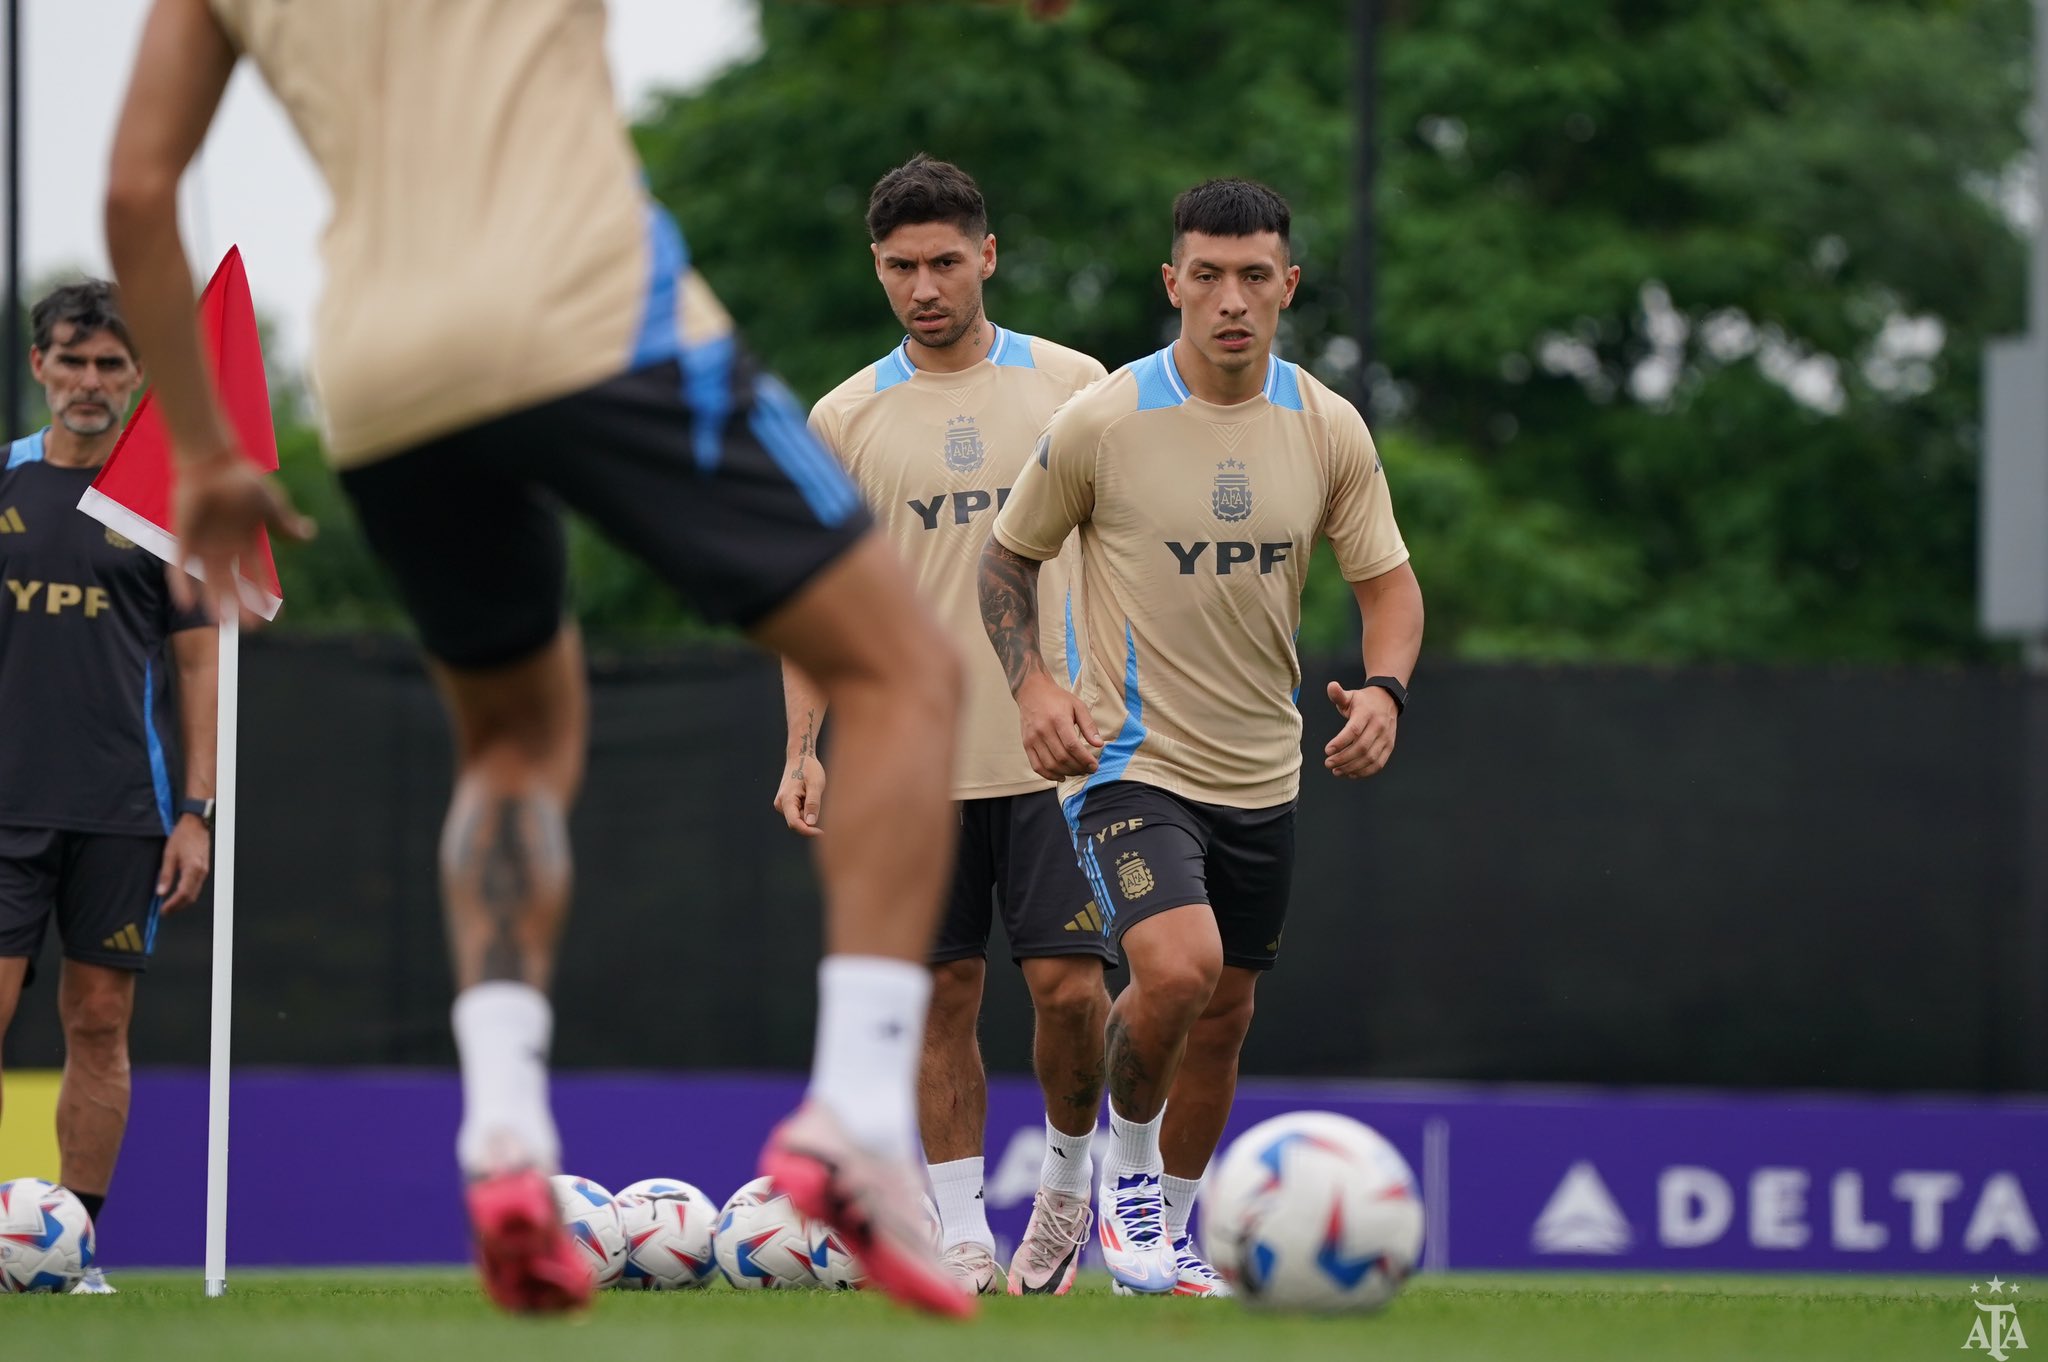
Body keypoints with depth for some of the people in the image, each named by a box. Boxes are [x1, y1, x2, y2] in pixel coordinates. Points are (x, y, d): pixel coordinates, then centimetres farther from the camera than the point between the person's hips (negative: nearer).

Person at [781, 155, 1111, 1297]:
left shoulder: (1074, 386, 3)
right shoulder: (845, 420, 4)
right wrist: (804, 747, -2)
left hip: (1058, 749, -1)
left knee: (1071, 986, -9)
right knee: (946, 997, 2)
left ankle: (1070, 1179, 16)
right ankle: (963, 1235, 8)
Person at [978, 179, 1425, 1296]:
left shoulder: (1329, 430, -1)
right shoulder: (1101, 423, -11)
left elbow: (1388, 580, 6)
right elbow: (1008, 555, 3)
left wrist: (1383, 688, -14)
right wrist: (1032, 683, -13)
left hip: (1261, 773, 5)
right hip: (1128, 757, -5)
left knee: (1224, 1012, 12)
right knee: (1177, 967, -26)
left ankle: (1169, 1231, 33)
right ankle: (1125, 1161, 3)